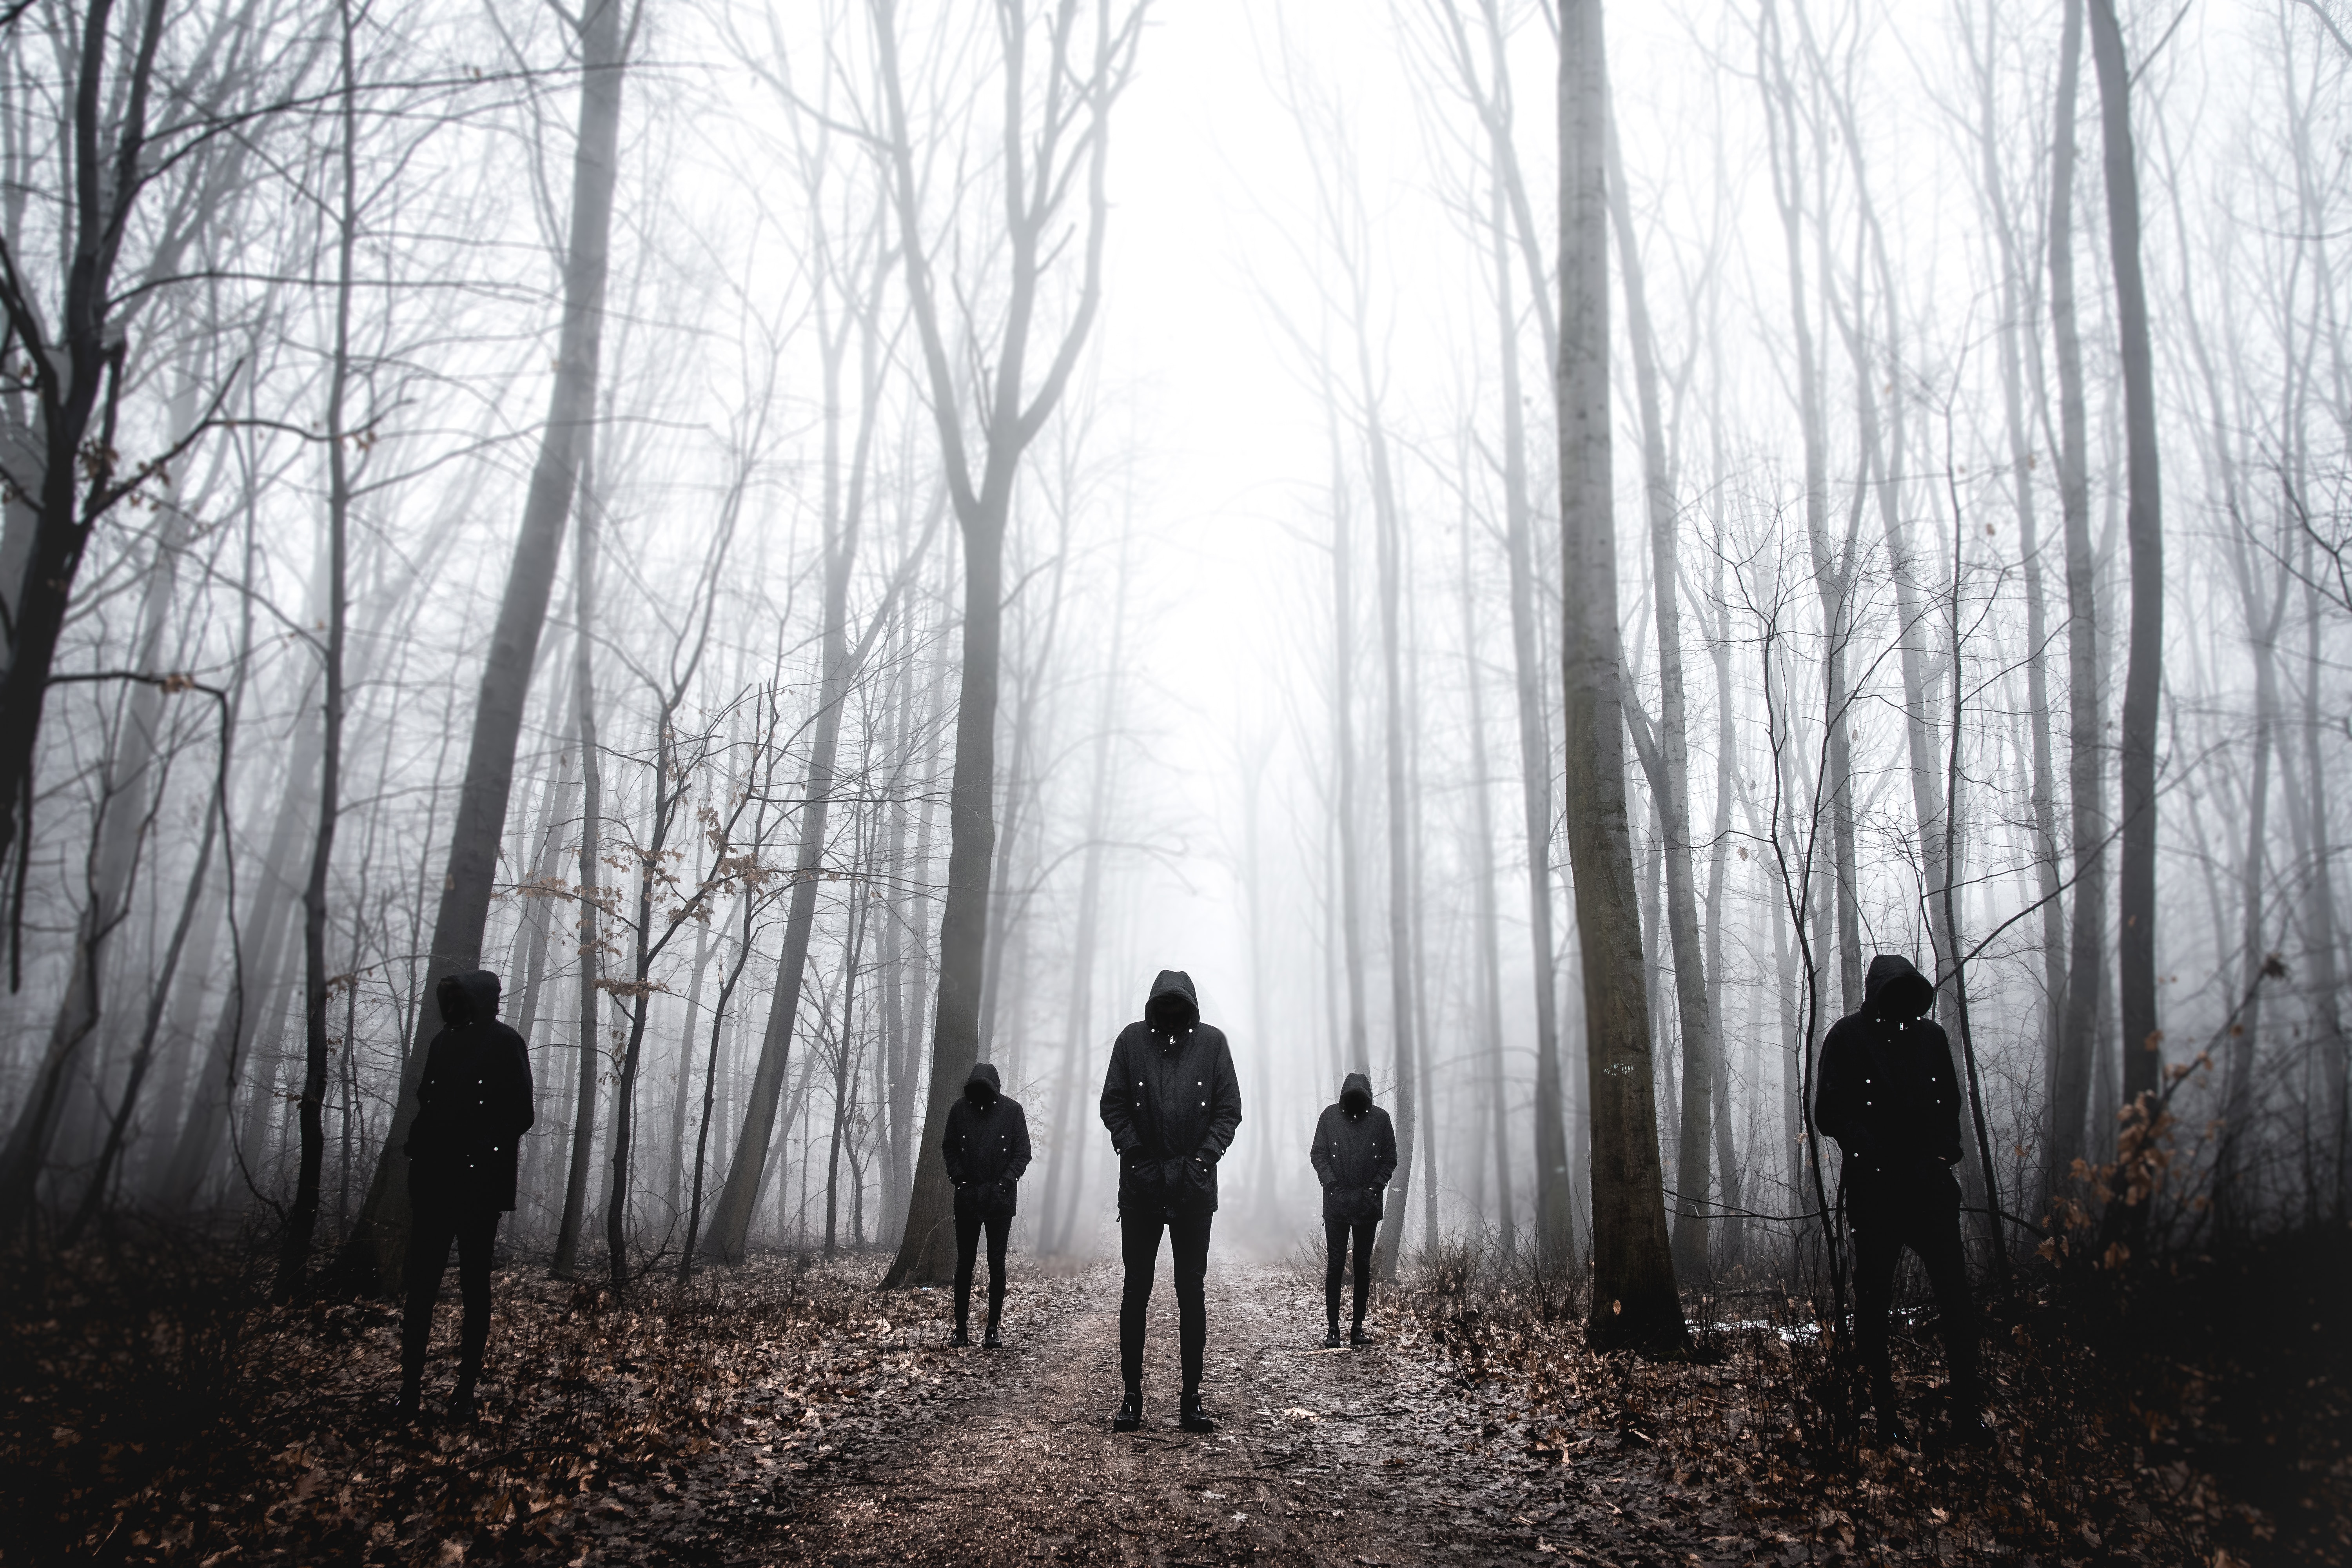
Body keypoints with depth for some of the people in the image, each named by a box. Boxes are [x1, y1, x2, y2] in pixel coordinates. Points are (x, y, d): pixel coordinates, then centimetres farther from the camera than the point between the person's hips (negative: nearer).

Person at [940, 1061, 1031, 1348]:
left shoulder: (1012, 1110, -2)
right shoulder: (960, 1110, 2)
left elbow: (1023, 1152, 1)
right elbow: (949, 1148, 11)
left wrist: (1006, 1182, -11)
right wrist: (959, 1178, -3)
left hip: (1000, 1198, -1)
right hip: (967, 1197, 2)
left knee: (997, 1263, 1)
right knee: (964, 1263, 3)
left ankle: (993, 1329, 6)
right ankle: (961, 1328, 8)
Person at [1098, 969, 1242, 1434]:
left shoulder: (1212, 1043, 2)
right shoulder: (1132, 1040, 2)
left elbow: (1229, 1109, 4)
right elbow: (1112, 1105, 4)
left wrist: (1205, 1157, -8)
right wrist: (1134, 1151, -7)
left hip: (1194, 1187, 0)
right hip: (1141, 1186, 0)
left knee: (1193, 1293, 3)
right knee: (1136, 1291, 3)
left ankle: (1191, 1400, 9)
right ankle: (1132, 1397, 11)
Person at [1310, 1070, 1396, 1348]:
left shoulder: (1380, 1118, 1)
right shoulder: (1330, 1116, -1)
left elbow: (1390, 1160, 5)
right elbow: (1318, 1155, 3)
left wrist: (1374, 1188, -6)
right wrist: (1332, 1185, -9)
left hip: (1368, 1205, 1)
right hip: (1336, 1204, -1)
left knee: (1363, 1265, 5)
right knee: (1336, 1265, -2)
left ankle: (1358, 1327, 10)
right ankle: (1332, 1328, 1)